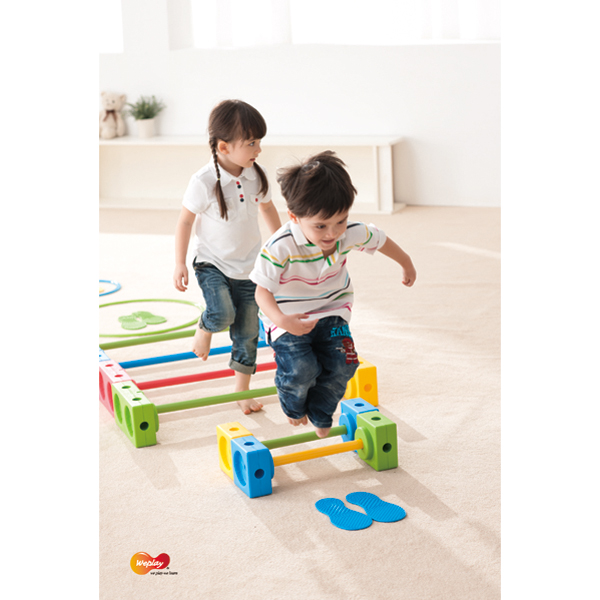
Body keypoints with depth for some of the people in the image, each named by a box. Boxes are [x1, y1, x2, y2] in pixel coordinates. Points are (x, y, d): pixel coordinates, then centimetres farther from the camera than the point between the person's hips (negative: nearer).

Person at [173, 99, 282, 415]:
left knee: (247, 331, 7)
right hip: (211, 263, -4)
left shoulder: (258, 175, -7)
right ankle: (205, 328, 12)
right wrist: (180, 264, -9)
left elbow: (268, 209, 12)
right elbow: (185, 221, -11)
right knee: (223, 313, -26)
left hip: (248, 265, 4)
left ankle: (242, 390, 23)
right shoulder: (204, 182, -21)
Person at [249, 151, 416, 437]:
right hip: (288, 316, -4)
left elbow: (380, 241, 4)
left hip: (331, 310, 4)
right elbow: (263, 291, -28)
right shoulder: (280, 248, -32)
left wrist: (407, 265, 22)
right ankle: (294, 408, 20)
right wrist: (281, 320, -48)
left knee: (341, 364, -10)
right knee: (300, 368, -18)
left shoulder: (351, 233, -18)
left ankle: (320, 417, 20)